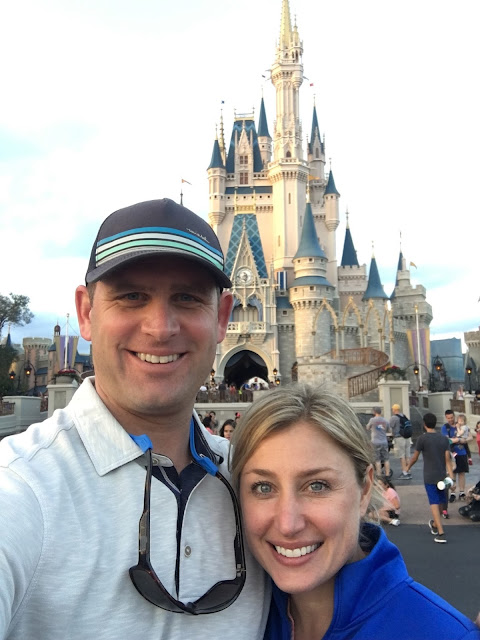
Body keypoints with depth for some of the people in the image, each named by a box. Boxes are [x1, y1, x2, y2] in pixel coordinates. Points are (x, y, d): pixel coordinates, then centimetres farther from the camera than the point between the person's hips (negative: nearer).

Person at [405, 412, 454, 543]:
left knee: (434, 503, -4)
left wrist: (408, 467, 16)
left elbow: (415, 457, -2)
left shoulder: (422, 438, -9)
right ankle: (434, 524, 39)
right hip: (442, 476, 5)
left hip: (429, 477, -5)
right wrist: (451, 477, -3)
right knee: (440, 502, 19)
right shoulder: (444, 439, 3)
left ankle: (441, 533, -11)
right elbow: (448, 459, -2)